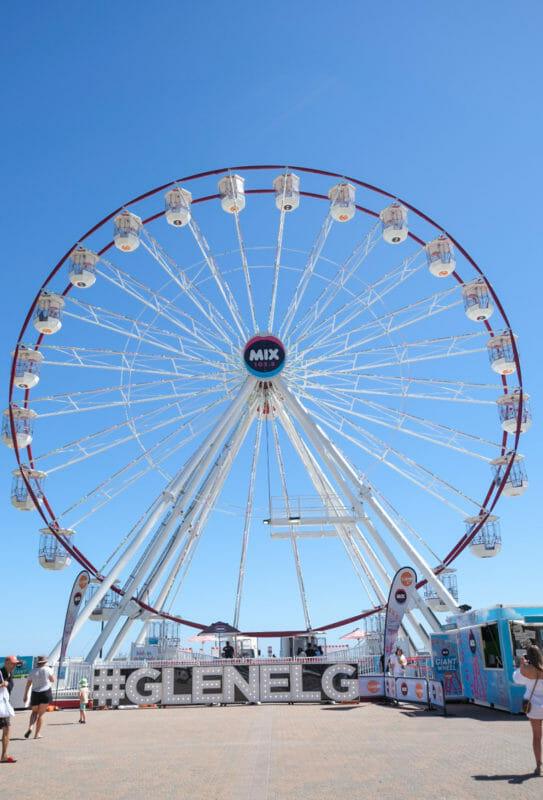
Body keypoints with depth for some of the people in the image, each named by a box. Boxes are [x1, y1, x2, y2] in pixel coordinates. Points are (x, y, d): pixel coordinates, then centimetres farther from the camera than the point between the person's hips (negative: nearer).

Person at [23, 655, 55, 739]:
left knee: (34, 712, 21)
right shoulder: (48, 669, -6)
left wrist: (25, 695, 10)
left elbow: (28, 684, 1)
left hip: (35, 694, 2)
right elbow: (52, 680, 5)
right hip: (46, 693, -2)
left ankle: (30, 727, -4)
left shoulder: (33, 671, 0)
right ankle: (37, 734, 5)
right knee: (41, 714, 6)